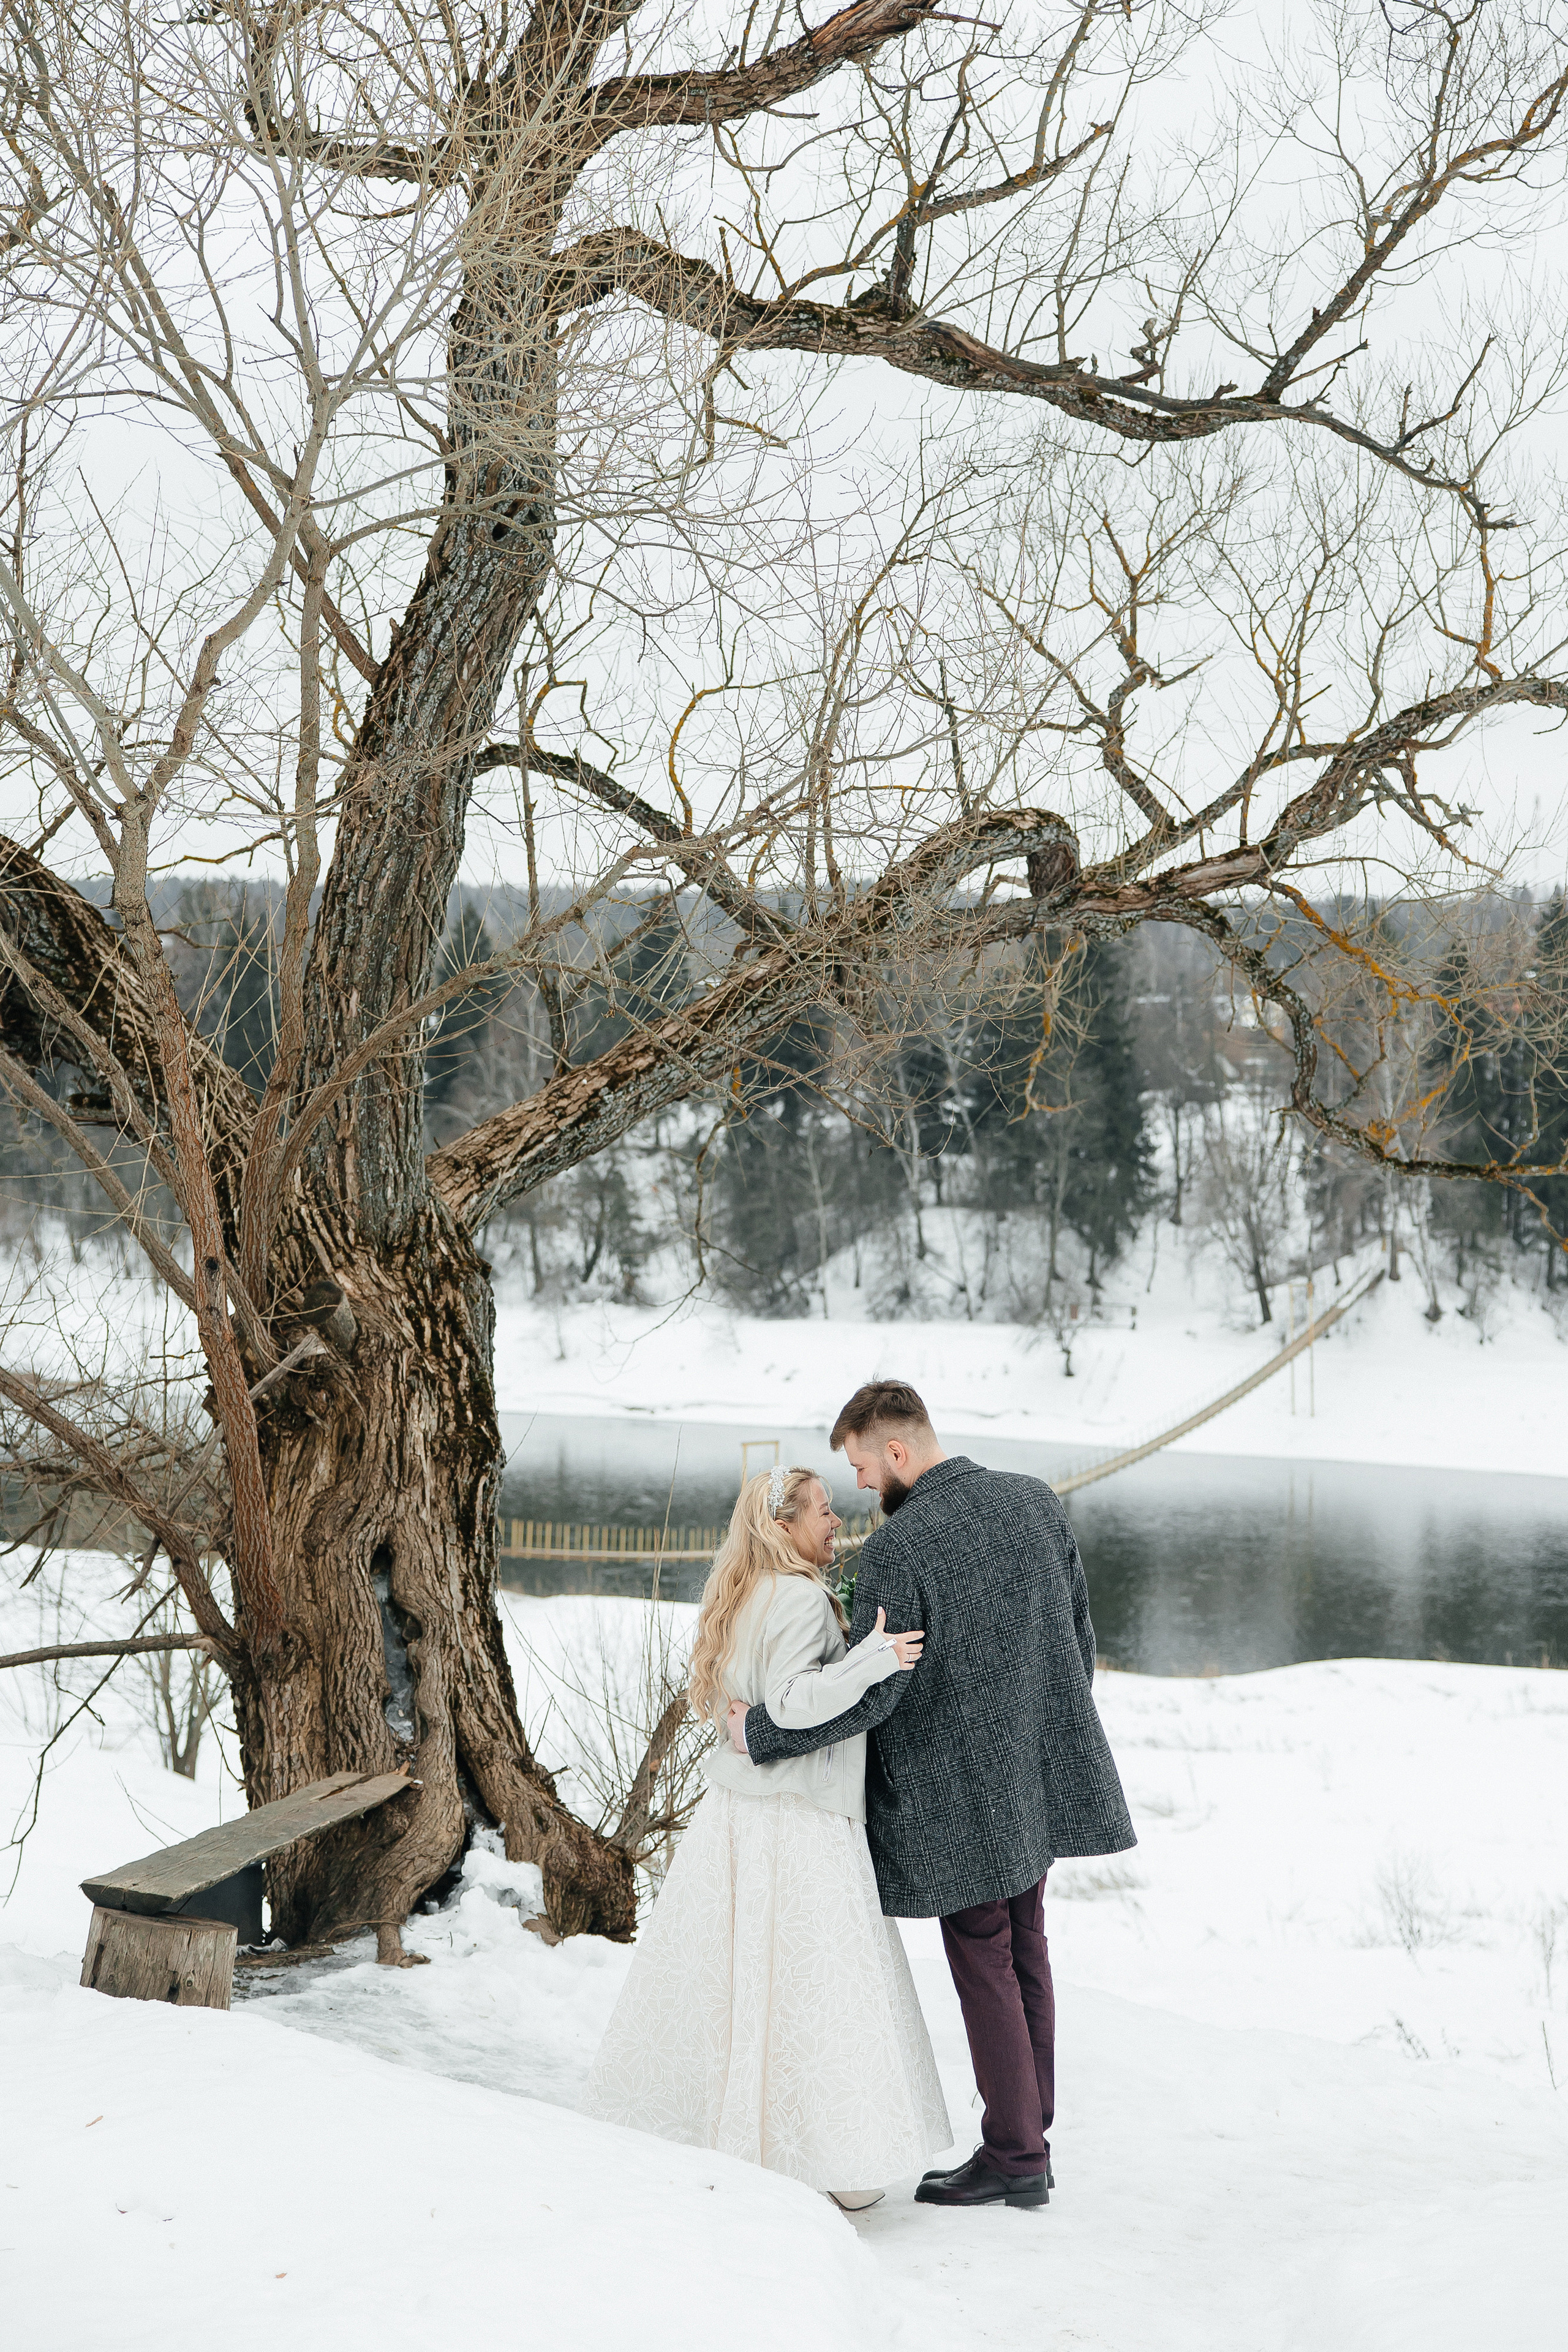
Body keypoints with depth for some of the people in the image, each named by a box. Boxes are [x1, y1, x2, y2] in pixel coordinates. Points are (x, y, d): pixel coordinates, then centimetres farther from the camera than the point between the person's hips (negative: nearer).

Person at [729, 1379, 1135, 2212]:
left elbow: (870, 1695, -21)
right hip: (1039, 1774, 7)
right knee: (1026, 1957, 17)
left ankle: (1012, 2158, 15)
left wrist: (759, 1732, -9)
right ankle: (1031, 2143, 26)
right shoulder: (1034, 1502, 1)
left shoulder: (897, 1547, -20)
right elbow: (1079, 1634, 10)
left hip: (959, 1793, -7)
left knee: (985, 1972, 5)